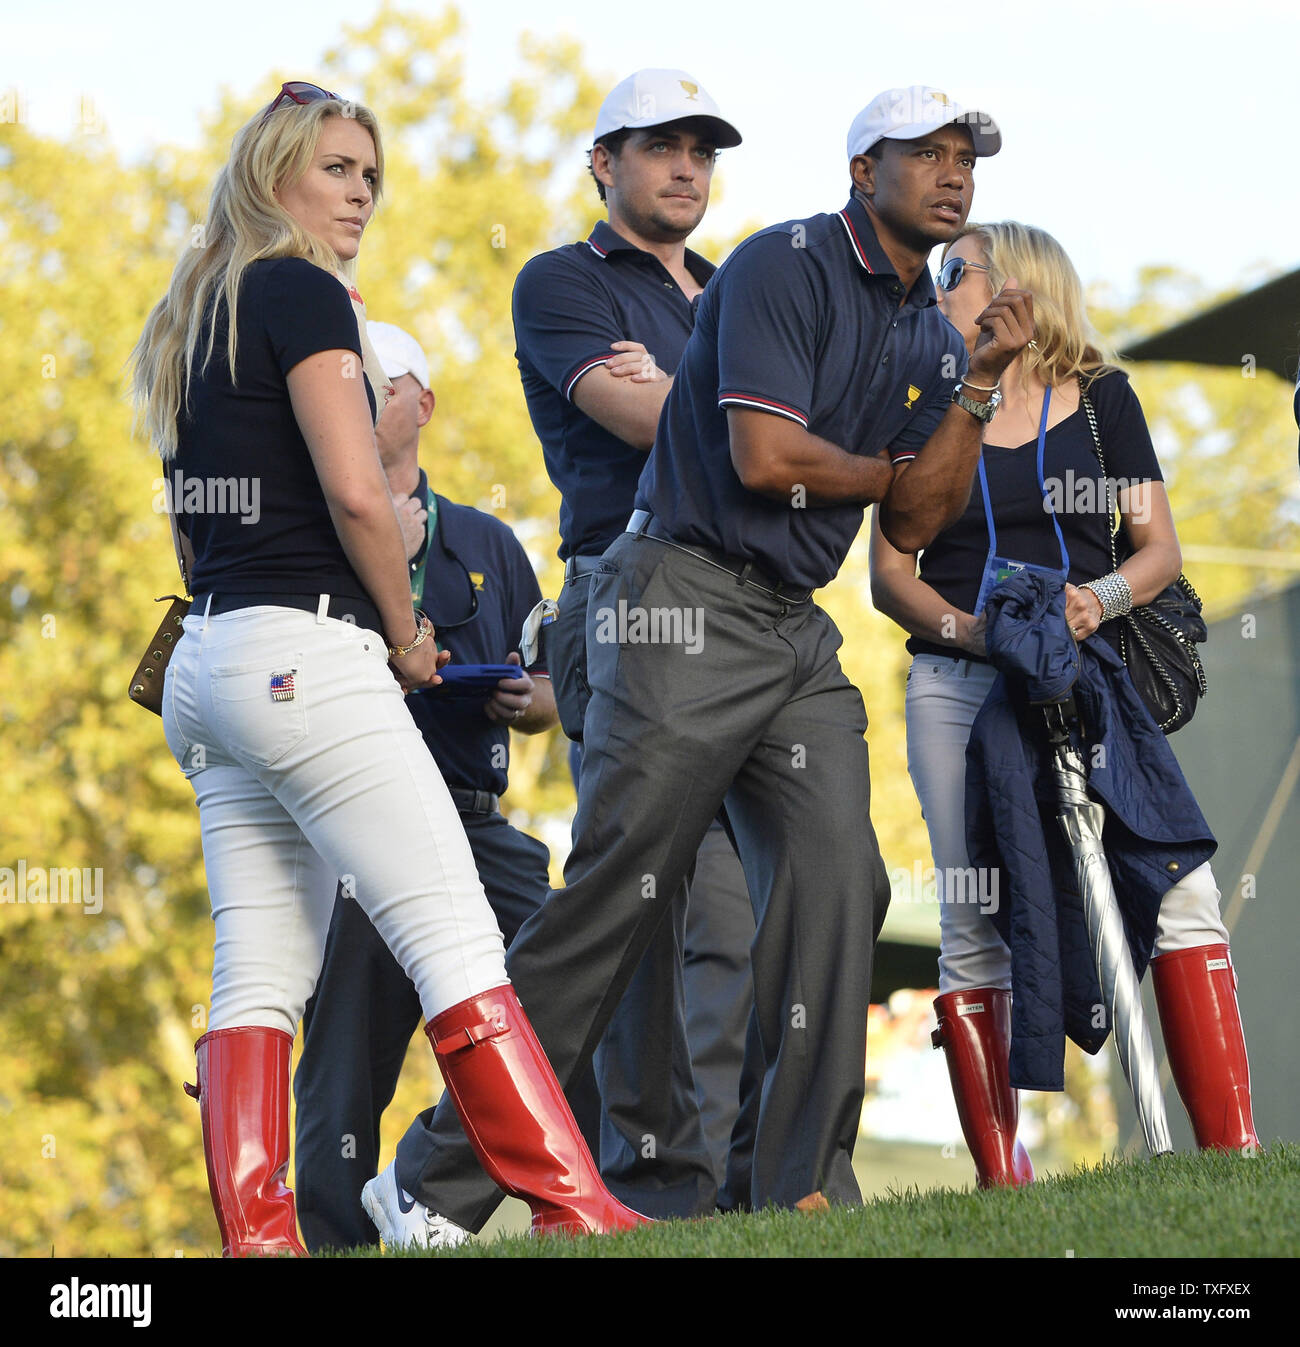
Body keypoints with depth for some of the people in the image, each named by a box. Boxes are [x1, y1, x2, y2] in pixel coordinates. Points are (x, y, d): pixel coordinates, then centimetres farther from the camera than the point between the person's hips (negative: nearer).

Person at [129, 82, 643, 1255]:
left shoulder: (195, 321, 21)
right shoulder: (302, 293, -5)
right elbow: (356, 492, -15)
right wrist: (406, 633, -1)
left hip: (209, 659, 9)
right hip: (305, 650, -9)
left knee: (260, 975, 5)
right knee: (456, 938, -12)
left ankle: (255, 1237, -1)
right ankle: (575, 1211, -16)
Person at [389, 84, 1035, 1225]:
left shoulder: (929, 335, 16)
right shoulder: (786, 267, -9)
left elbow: (915, 524, 10)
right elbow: (765, 456, -18)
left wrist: (982, 382, 0)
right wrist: (881, 471, 0)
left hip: (799, 634, 8)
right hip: (685, 609, -8)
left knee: (837, 885, -4)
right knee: (613, 896, -10)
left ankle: (799, 1186, 2)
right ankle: (451, 1178, -3)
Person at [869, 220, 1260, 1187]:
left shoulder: (1100, 398, 13)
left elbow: (1160, 548, 8)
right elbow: (889, 573, 11)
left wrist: (1101, 597, -14)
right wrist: (962, 627, -9)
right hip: (958, 683, 2)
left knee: (1183, 890, -18)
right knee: (972, 927, -6)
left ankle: (1234, 1149, -17)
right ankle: (1000, 1173, -2)